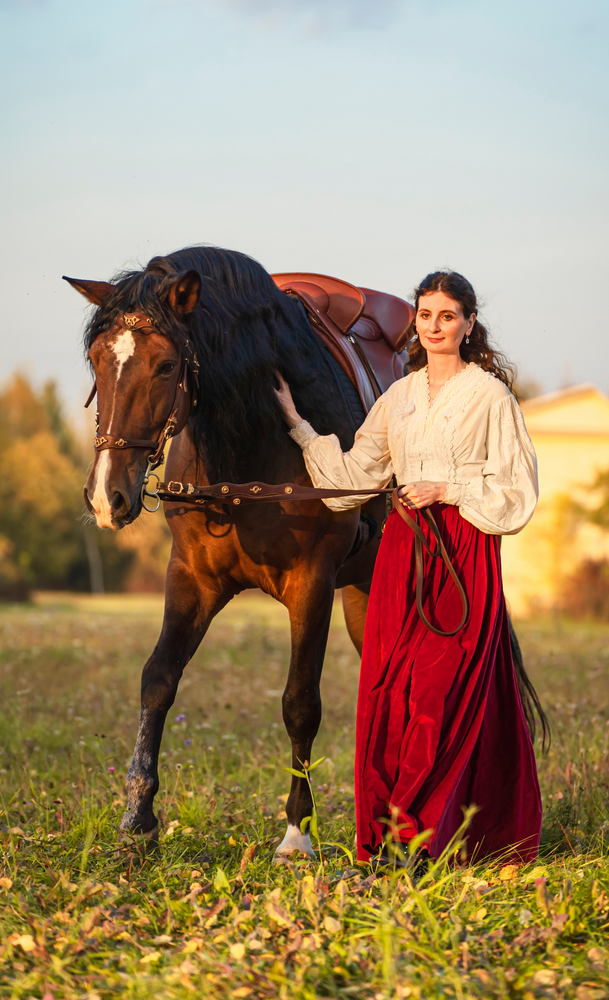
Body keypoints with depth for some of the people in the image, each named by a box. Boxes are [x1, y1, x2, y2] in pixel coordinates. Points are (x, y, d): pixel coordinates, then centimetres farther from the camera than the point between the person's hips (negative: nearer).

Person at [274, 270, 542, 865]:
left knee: (444, 689, -9)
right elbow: (352, 476, 14)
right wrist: (298, 426, 13)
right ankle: (385, 838, 6)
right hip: (401, 547, 5)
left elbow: (516, 487, -3)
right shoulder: (399, 397, 15)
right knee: (387, 688, 0)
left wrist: (448, 490, -12)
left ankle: (419, 832, -7)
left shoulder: (489, 395, 0)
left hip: (464, 550, -5)